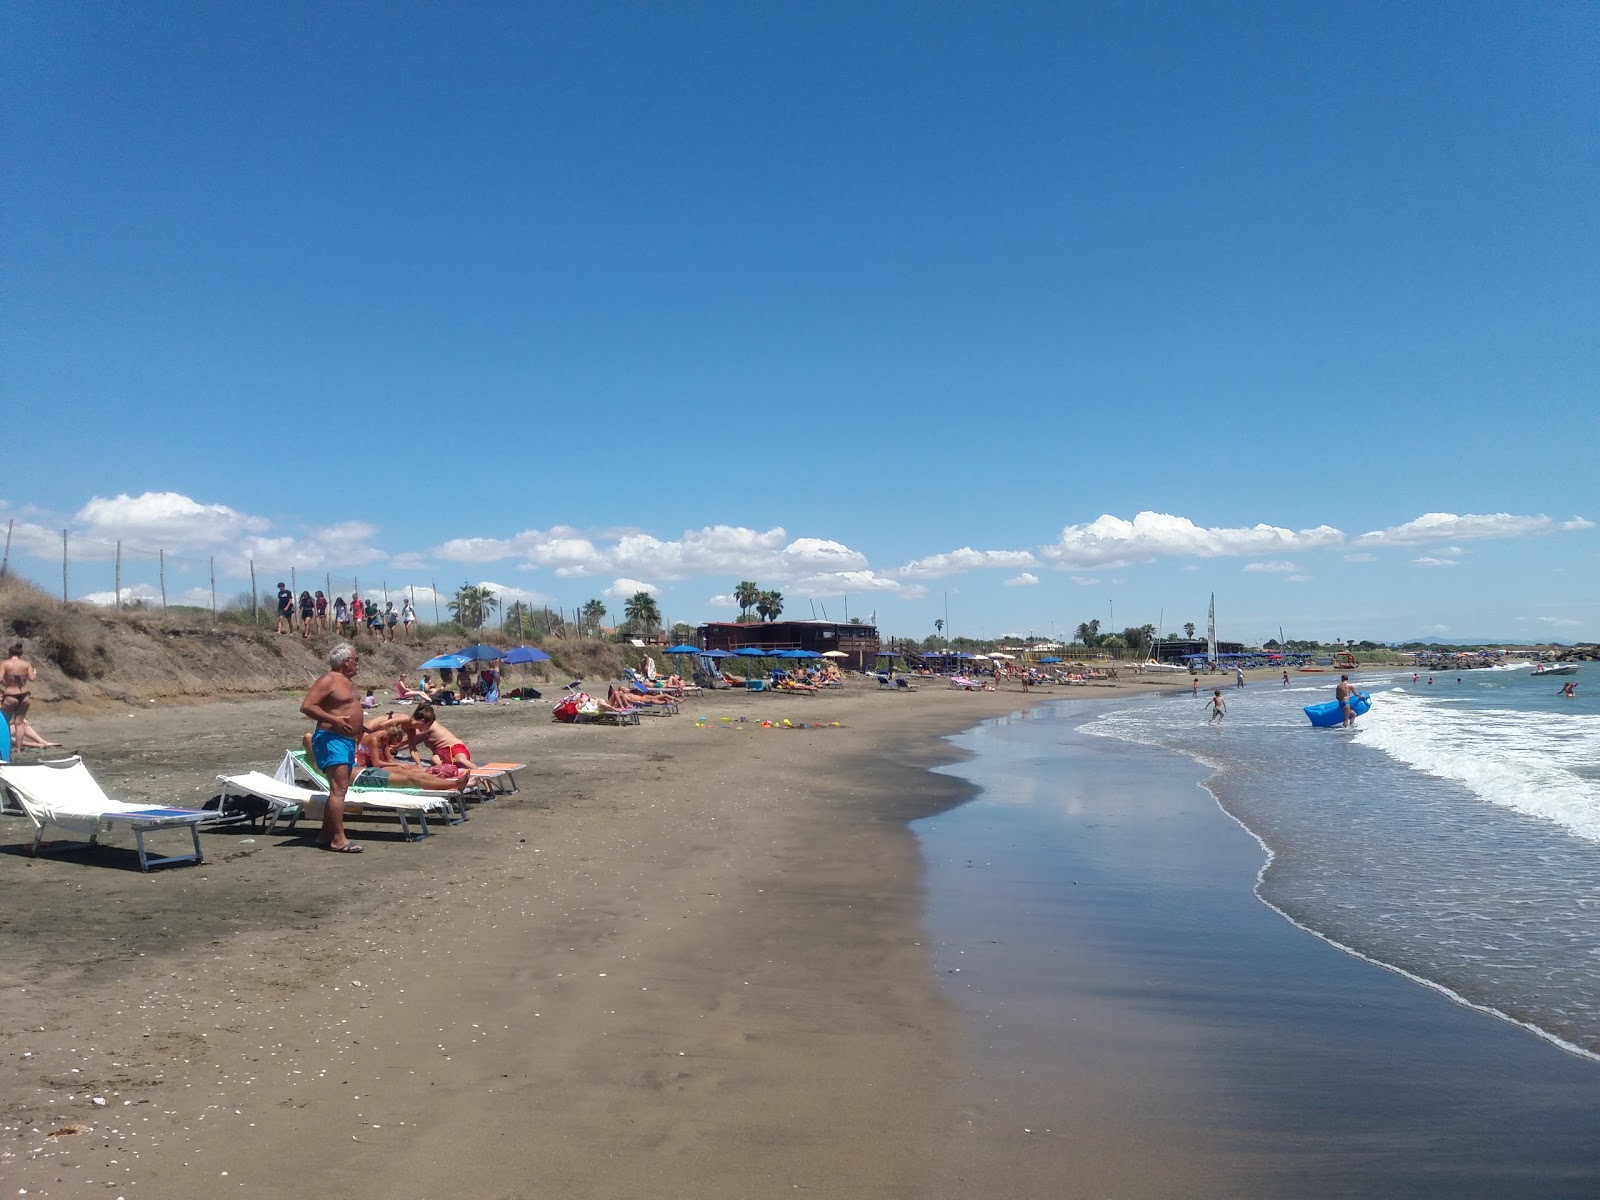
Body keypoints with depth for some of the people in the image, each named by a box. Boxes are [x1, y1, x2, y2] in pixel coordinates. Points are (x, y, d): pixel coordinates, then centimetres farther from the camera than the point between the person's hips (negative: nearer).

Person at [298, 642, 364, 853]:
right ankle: (339, 840, -18)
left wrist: (358, 725, 19)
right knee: (339, 789, -16)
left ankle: (325, 835, 19)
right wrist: (333, 720, -25)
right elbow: (306, 706, -19)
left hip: (347, 740, 11)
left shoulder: (347, 682, 19)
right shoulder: (328, 680, -11)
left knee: (338, 790, 12)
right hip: (331, 739, -10)